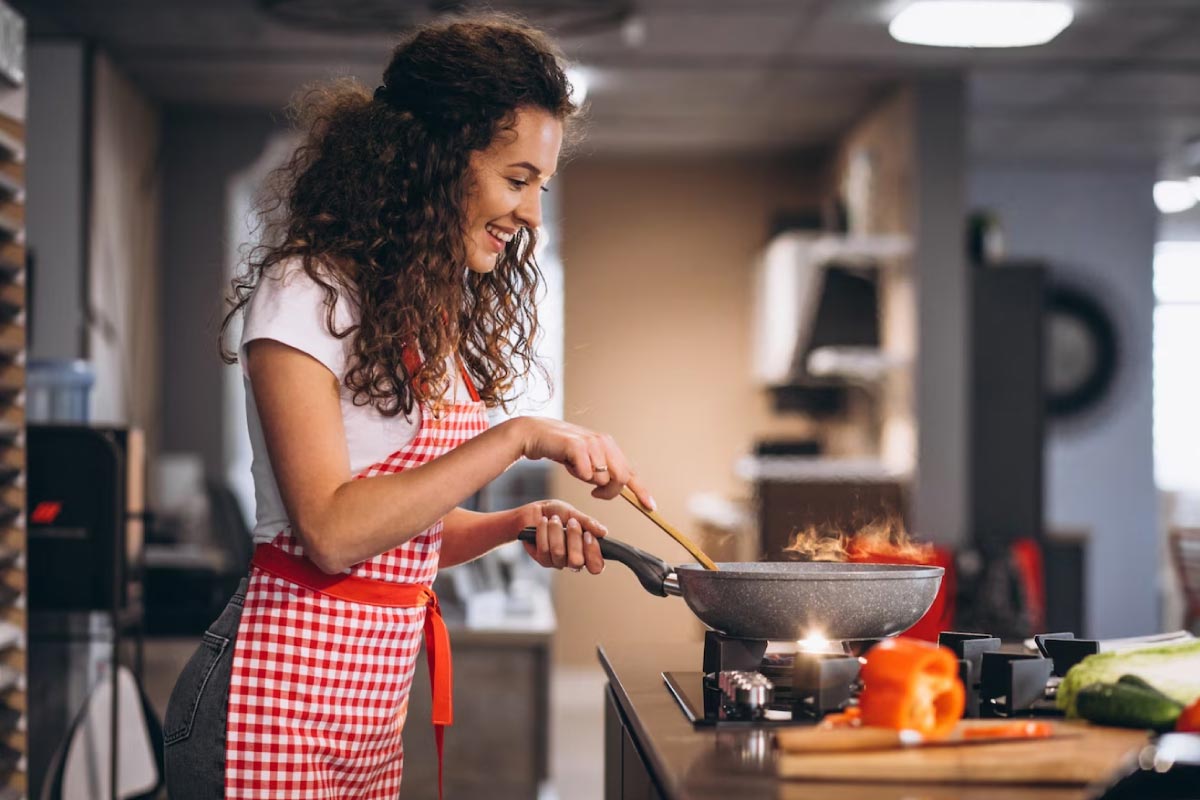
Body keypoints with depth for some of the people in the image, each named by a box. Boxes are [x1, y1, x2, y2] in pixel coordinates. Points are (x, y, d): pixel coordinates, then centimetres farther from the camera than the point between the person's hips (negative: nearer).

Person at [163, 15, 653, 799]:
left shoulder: (438, 315, 13)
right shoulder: (308, 292, -13)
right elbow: (332, 531, -21)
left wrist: (518, 524, -2)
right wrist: (520, 438, -21)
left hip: (376, 704, 8)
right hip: (280, 702, -8)